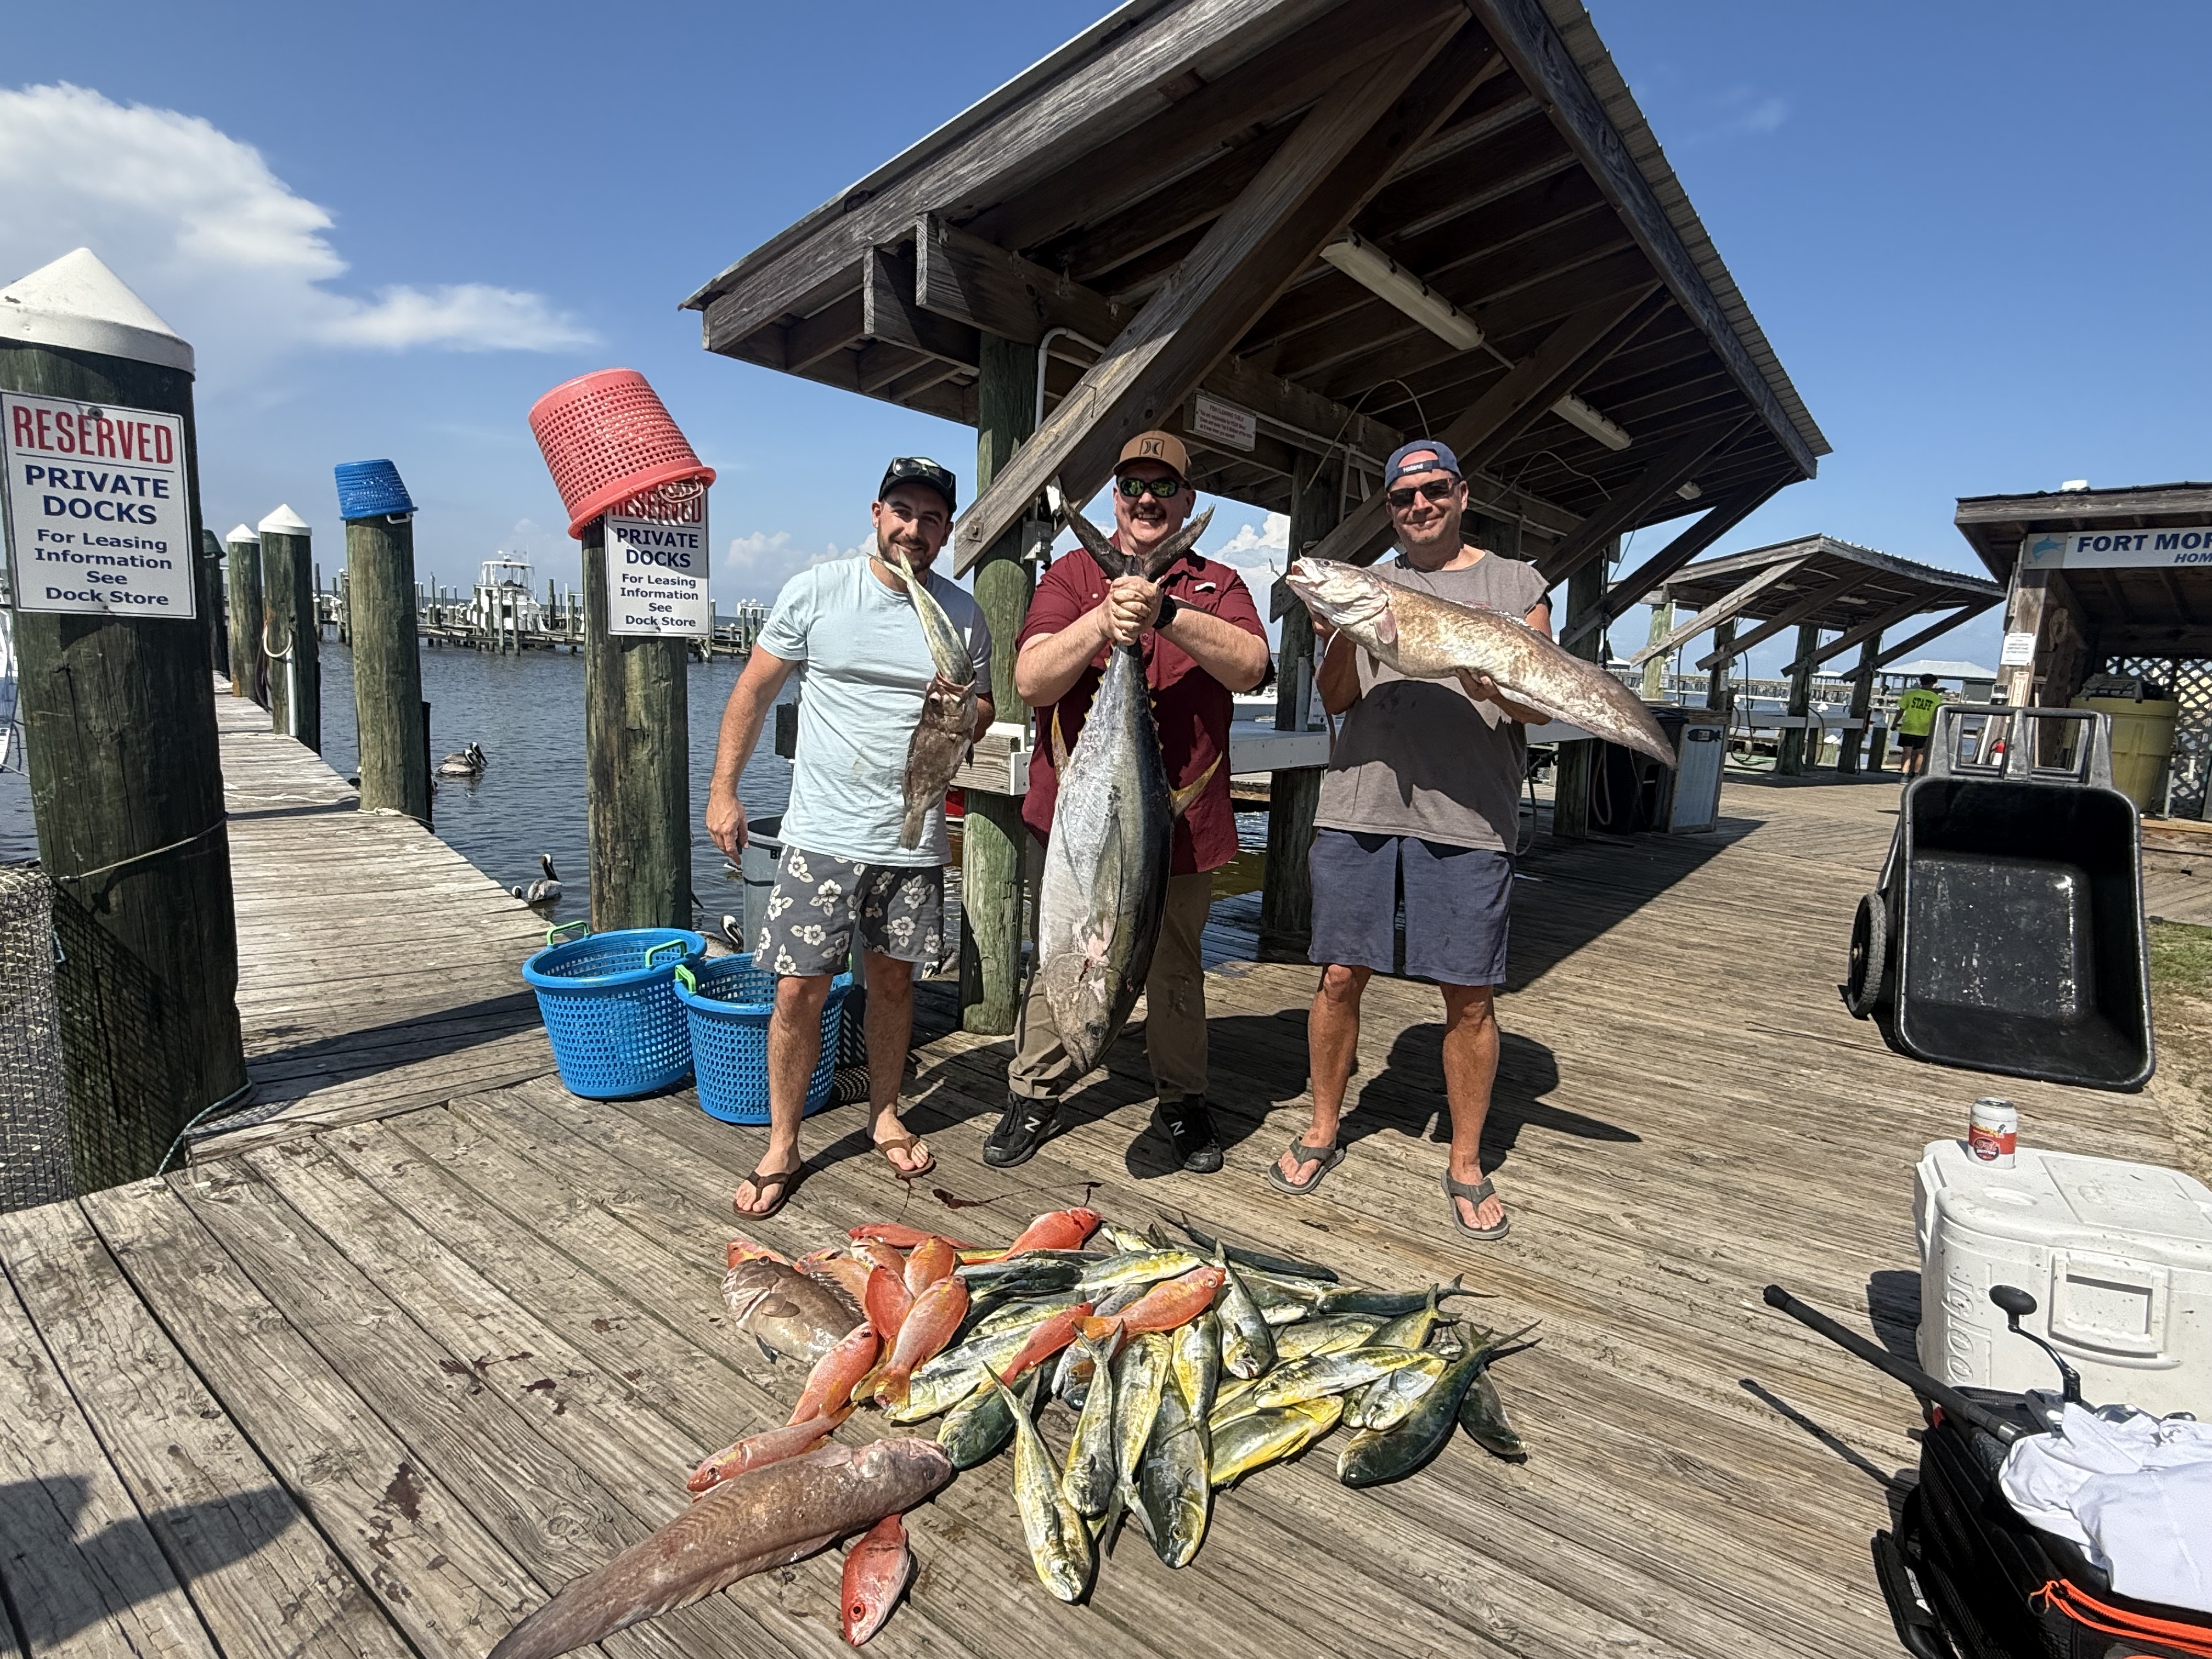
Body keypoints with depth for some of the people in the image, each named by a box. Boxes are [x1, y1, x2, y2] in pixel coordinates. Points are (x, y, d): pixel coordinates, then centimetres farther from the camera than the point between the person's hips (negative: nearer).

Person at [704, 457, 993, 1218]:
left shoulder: (963, 615, 3)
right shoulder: (815, 591, -3)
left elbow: (984, 713, 14)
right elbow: (754, 691, 4)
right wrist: (723, 791, 1)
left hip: (913, 838, 2)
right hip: (823, 833, -2)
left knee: (894, 980, 14)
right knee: (800, 990, -1)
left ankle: (884, 1114, 34)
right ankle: (781, 1147, 17)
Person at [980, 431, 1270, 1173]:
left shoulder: (1217, 583, 9)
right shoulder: (1072, 574, 6)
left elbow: (1250, 665, -11)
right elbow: (1031, 681, -8)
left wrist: (1166, 613, -23)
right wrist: (1104, 619, -23)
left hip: (1182, 820, 1)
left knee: (1176, 969, 13)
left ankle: (1182, 1098, 32)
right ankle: (1034, 1094, 27)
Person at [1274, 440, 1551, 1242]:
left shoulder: (1516, 583, 11)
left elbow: (1540, 705, 5)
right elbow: (1337, 700, 8)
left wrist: (1496, 687, -18)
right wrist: (1343, 638, -11)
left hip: (1468, 816, -1)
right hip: (1358, 808, 2)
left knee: (1469, 996, 2)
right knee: (1340, 976, 5)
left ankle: (1466, 1167, 19)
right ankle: (1323, 1131, 24)